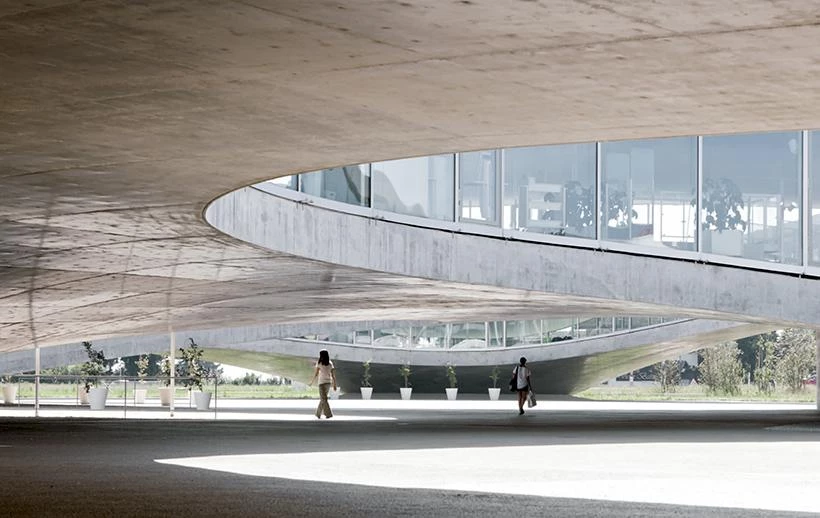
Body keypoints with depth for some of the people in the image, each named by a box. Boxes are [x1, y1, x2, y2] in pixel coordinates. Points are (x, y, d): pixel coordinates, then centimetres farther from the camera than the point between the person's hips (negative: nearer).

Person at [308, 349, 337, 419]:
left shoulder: (319, 363, -6)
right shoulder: (330, 363, 7)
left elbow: (316, 374, -7)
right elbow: (333, 375, 5)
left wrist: (312, 382, 5)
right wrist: (334, 384, 8)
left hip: (322, 383, -5)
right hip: (328, 382, 5)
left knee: (324, 399, -4)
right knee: (322, 399, 17)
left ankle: (329, 414, -14)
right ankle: (318, 414, 24)